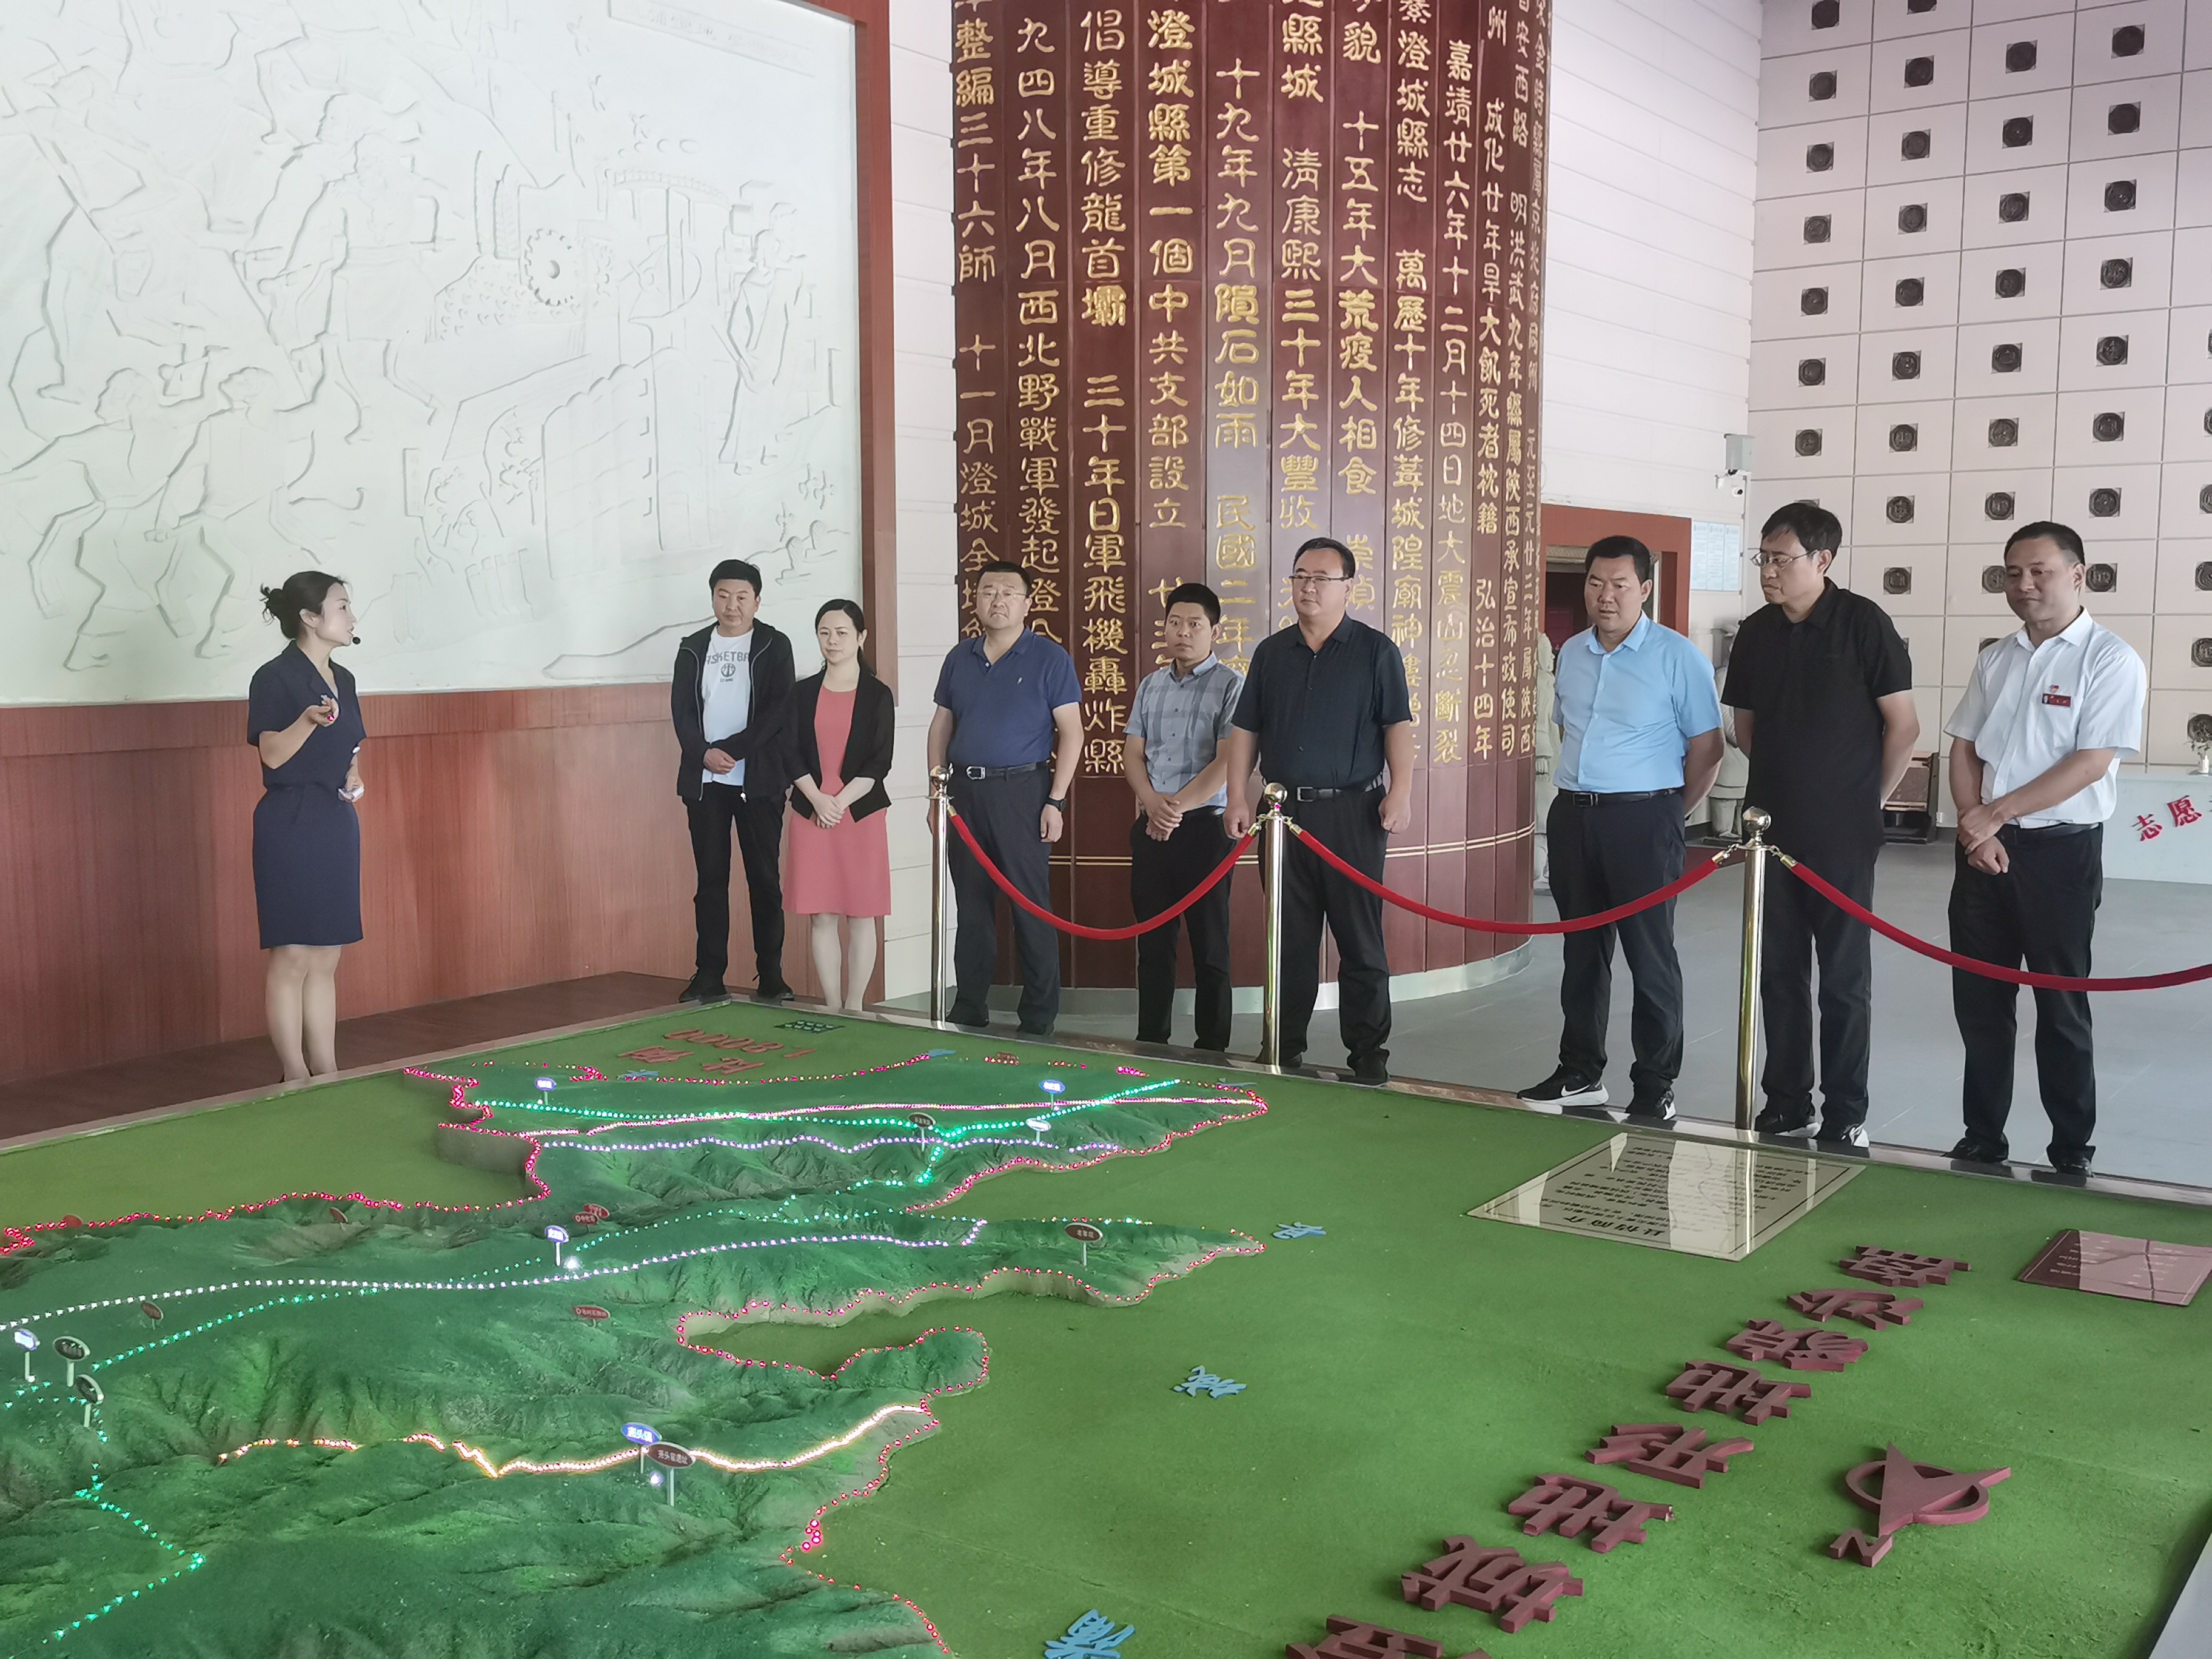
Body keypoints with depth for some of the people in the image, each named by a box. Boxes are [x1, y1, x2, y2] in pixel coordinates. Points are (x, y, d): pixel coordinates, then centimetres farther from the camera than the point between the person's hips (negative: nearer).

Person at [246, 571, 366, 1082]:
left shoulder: (342, 679, 14)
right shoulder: (274, 677, -10)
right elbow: (273, 754, -16)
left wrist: (353, 776, 7)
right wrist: (309, 720, -31)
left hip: (338, 824, 8)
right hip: (291, 823, -8)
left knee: (326, 960, 10)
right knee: (292, 957, -4)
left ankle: (326, 1073, 15)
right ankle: (295, 1079, 2)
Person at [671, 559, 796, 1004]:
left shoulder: (774, 647, 2)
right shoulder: (693, 648, 11)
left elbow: (778, 710, -7)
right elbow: (681, 708, 6)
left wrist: (732, 749, -15)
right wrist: (704, 753, -11)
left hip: (759, 780, -3)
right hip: (705, 781, 3)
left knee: (764, 878, 0)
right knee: (710, 878, 4)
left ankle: (770, 978, 6)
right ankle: (709, 976, 8)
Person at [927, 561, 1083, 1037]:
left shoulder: (1049, 659, -2)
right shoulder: (959, 658, 12)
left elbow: (1071, 733, -5)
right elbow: (941, 726, 17)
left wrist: (1055, 801, -11)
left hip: (1021, 791, -5)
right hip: (965, 790, 5)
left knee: (1032, 906, -3)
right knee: (971, 906, 10)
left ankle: (1039, 1020, 5)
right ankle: (968, 1011, 19)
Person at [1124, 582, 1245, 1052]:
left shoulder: (1230, 686, -6)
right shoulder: (1150, 686, 12)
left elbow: (1228, 762, -13)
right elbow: (1133, 753, 9)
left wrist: (1177, 805, -16)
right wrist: (1152, 802, -9)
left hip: (1204, 826, -5)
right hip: (1150, 828, 5)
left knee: (1209, 944, 1)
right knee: (1152, 941, 10)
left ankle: (1212, 1050, 8)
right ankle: (1150, 1043, 19)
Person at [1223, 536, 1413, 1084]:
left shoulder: (1375, 651, 2)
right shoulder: (1272, 652, 12)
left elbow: (1397, 725, -3)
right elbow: (1245, 730, 13)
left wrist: (1400, 792, -14)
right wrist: (1239, 799, 5)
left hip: (1352, 812, -3)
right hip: (1285, 808, 4)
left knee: (1361, 939, -1)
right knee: (1291, 939, 9)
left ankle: (1368, 1055, 6)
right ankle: (1285, 1049, 18)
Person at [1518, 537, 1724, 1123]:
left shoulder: (1678, 657, -7)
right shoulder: (1571, 653, 11)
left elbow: (1706, 748, -5)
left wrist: (1667, 814, -1)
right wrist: (1581, 795, 16)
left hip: (1642, 820, -6)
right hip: (1572, 816, 6)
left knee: (1651, 957, -1)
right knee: (1582, 951, 13)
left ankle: (1656, 1087, 7)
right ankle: (1581, 1073, 24)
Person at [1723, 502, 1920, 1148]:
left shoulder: (1863, 622, -9)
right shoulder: (1756, 632, 6)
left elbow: (1903, 725, -5)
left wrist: (1870, 799, 0)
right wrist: (1782, 781, 12)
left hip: (1842, 835, -5)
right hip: (1772, 828, 5)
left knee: (1844, 976, 2)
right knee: (1779, 972, 10)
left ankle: (1845, 1116, 11)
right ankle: (1785, 1102, 21)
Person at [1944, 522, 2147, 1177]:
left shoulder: (2110, 658, -8)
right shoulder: (1996, 659, 10)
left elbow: (2091, 762, -16)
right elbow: (1964, 748, 9)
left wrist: (1995, 813, -16)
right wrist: (1976, 829, -6)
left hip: (2060, 851, -5)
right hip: (1984, 848, 5)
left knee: (2061, 1005, 3)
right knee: (1978, 999, 9)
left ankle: (2072, 1150, 15)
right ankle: (1983, 1138, 21)